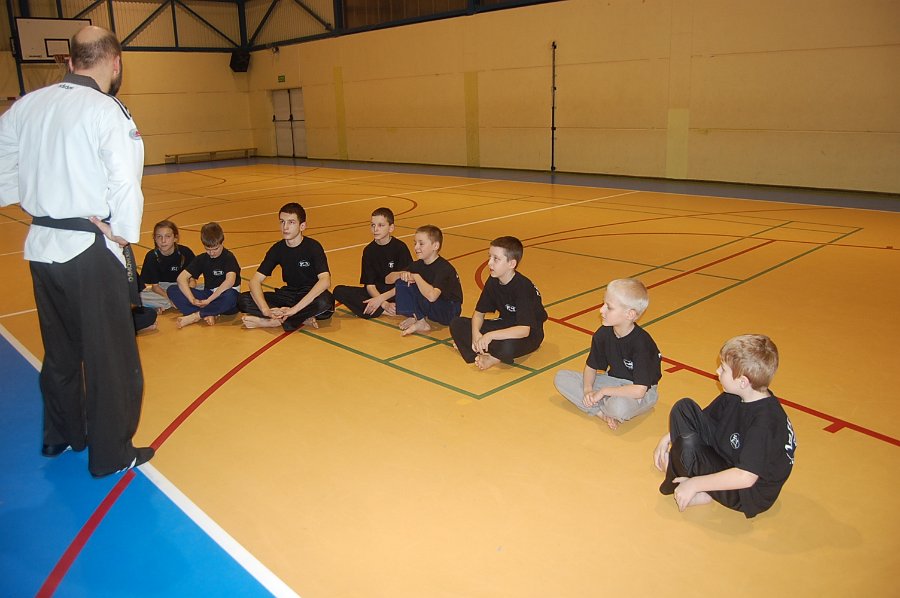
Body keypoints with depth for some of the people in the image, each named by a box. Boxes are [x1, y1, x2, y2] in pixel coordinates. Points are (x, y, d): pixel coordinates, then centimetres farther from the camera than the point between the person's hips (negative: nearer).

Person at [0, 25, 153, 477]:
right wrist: (124, 235, -7)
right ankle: (110, 453, 17)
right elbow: (125, 182, -18)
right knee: (109, 354, 6)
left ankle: (61, 435, 38)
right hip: (91, 251, -7)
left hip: (41, 245, 7)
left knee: (60, 349, 22)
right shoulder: (106, 111, -14)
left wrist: (37, 203, 12)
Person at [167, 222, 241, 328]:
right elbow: (181, 278, -5)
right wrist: (192, 299, -21)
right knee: (172, 291, -12)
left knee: (229, 296, -42)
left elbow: (230, 281, -29)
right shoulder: (201, 259, 5)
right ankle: (208, 314, -28)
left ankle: (195, 316, -23)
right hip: (207, 296, 5)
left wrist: (209, 300, -30)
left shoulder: (229, 258, -10)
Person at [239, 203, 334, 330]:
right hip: (289, 295, 5)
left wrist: (294, 309, -35)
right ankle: (303, 319, -21)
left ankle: (275, 322, -24)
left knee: (325, 301, -40)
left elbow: (325, 280, -29)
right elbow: (255, 280, -7)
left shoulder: (313, 247, -14)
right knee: (244, 301, -14)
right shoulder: (278, 249, -1)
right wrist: (266, 309, -28)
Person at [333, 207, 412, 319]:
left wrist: (380, 299, -20)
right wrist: (384, 304, -20)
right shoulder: (369, 250, 1)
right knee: (339, 291, -17)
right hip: (376, 292, 4)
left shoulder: (400, 247, -8)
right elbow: (370, 285, -3)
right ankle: (384, 311, -24)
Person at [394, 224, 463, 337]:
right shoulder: (419, 264, -1)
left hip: (449, 312, -7)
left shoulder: (444, 268, -26)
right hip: (428, 309, 7)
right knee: (401, 283, -9)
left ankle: (421, 322, -10)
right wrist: (403, 274, -19)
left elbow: (431, 296, -43)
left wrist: (416, 277, -26)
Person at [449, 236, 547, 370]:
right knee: (457, 324, -7)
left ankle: (493, 358, -11)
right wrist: (475, 334, -21)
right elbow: (479, 313, 0)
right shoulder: (493, 282, -6)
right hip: (505, 325, 7)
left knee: (508, 344, -43)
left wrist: (490, 335, -42)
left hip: (529, 335, -7)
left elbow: (524, 330, -36)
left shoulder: (523, 287, -27)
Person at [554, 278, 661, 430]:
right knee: (561, 377, -7)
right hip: (613, 381, 7)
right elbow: (591, 366, 3)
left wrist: (603, 392, -25)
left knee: (619, 407, -42)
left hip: (642, 394, -7)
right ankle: (602, 413, -19)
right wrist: (588, 389, -17)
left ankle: (598, 406, -6)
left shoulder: (641, 343, -28)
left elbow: (639, 390, -34)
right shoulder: (603, 334, -9)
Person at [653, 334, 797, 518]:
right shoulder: (734, 396, -6)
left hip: (751, 493, -8)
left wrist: (695, 484, -26)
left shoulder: (765, 421, -31)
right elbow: (704, 419, 11)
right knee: (684, 408, -3)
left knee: (688, 445, -32)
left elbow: (746, 477, -34)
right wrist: (668, 438, 1)